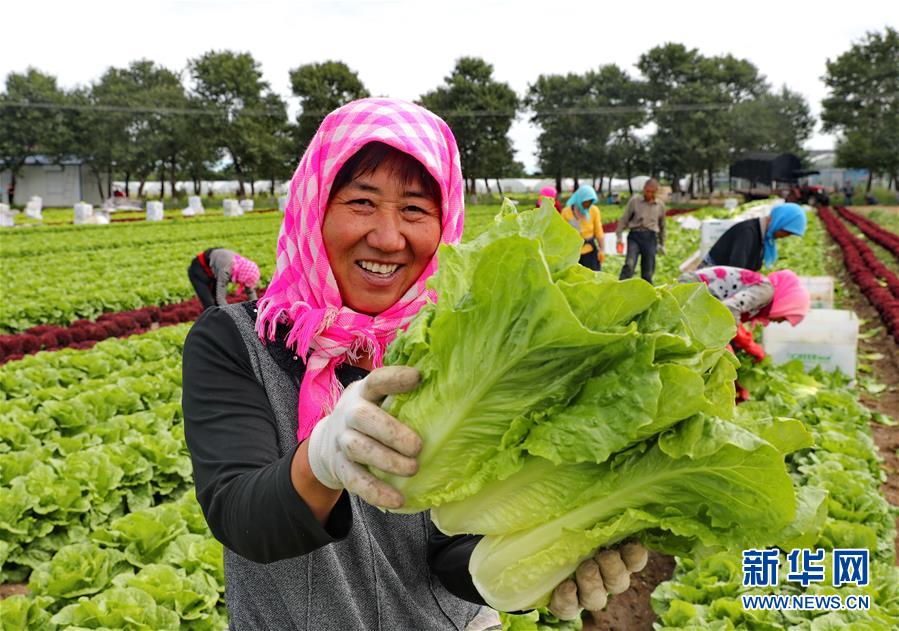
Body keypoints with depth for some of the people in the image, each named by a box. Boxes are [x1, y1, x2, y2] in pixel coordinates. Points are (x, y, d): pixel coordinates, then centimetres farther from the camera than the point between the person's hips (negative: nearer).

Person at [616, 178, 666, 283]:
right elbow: (624, 219, 5)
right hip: (635, 236, -3)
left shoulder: (660, 205, 13)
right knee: (629, 265, -21)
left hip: (650, 238, 3)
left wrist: (662, 244, 26)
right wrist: (619, 238, -1)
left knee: (648, 272, 4)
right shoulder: (634, 201, 4)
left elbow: (662, 226, 23)